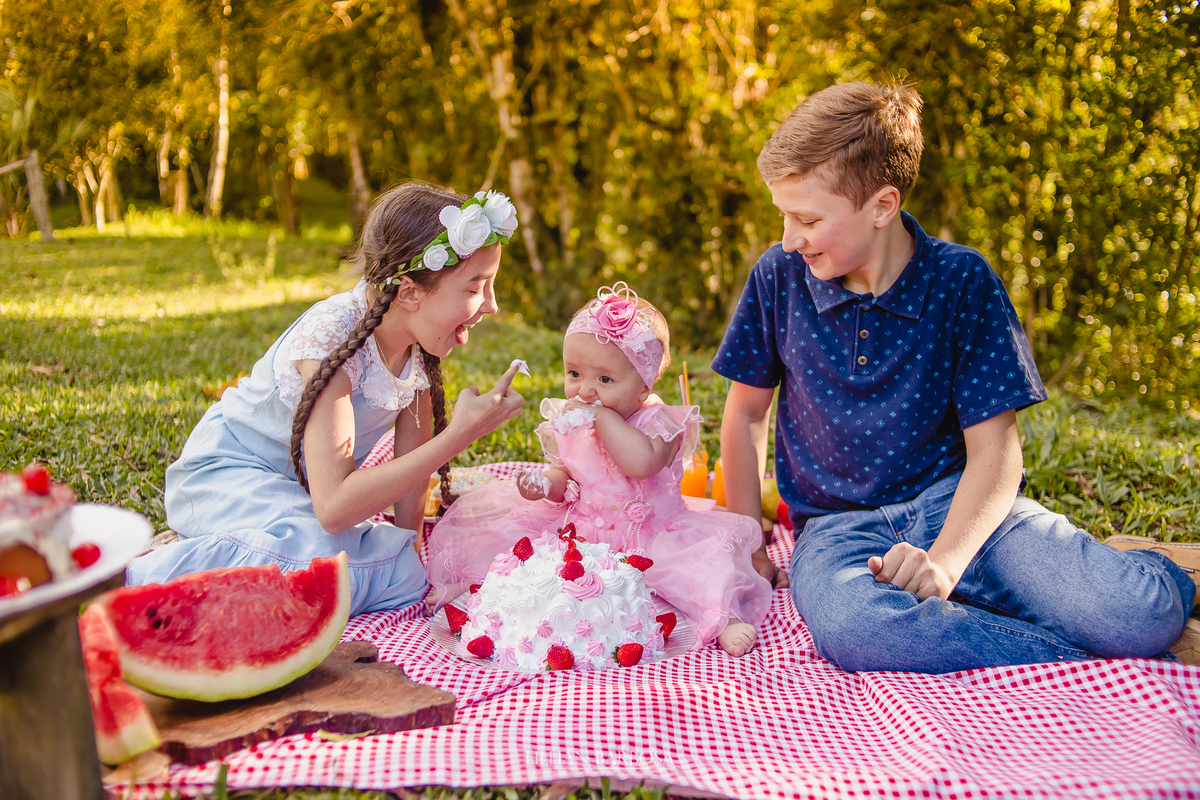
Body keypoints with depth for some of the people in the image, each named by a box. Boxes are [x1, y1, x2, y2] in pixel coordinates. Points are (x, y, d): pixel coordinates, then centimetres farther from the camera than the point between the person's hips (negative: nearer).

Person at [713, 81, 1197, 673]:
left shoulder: (959, 281, -5)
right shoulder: (780, 277, -1)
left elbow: (994, 449, -6)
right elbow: (746, 412, 12)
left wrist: (945, 561, -24)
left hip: (954, 501, -1)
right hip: (840, 526, 1)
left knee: (1144, 612, -27)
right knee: (849, 624, -39)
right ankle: (1072, 661, -21)